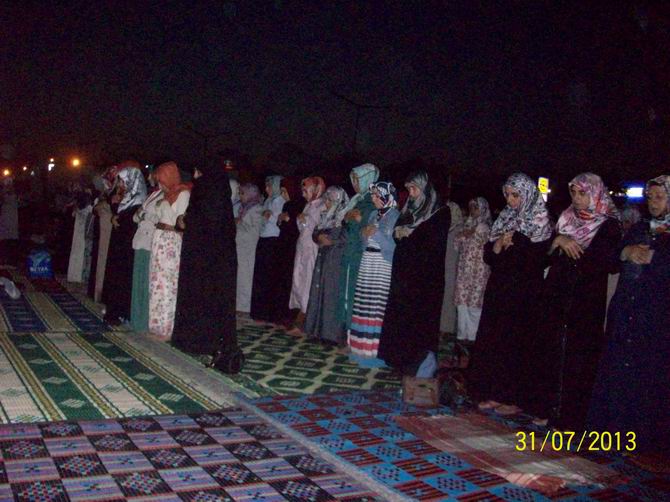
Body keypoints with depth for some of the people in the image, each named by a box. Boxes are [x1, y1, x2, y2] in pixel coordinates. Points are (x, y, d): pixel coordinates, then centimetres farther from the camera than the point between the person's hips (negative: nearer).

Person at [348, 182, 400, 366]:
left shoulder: (396, 216, -6)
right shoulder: (373, 215, 16)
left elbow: (395, 246, -14)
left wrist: (376, 234, -14)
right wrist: (364, 233, -1)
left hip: (383, 267, -7)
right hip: (366, 264, 7)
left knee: (378, 309, -8)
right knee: (363, 307, 6)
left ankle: (376, 350, -3)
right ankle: (362, 347, 13)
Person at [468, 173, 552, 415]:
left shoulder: (541, 221, -6)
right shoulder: (505, 218, 11)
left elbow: (537, 258, -15)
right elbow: (489, 255, 10)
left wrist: (513, 240, -10)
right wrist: (499, 244, -9)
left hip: (523, 295, -6)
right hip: (498, 290, 6)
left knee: (514, 343, -2)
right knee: (491, 340, 6)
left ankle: (513, 398, 8)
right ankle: (494, 393, 16)